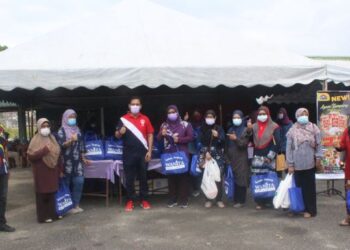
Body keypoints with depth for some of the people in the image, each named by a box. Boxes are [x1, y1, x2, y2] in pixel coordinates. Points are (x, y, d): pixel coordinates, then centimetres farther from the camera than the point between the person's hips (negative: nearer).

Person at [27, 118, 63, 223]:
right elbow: (30, 156, -16)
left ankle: (53, 213, 21)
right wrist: (44, 150, -20)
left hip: (53, 171, 5)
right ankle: (44, 216, 9)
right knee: (43, 194, 0)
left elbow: (58, 155, 14)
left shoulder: (52, 139, 12)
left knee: (53, 192, 9)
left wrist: (60, 170, 12)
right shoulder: (36, 140, -6)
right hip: (41, 172, -5)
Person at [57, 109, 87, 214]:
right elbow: (61, 145, -14)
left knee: (79, 181, -2)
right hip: (66, 161, -5)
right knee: (66, 183, 0)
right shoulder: (61, 131, -2)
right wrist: (71, 140, -31)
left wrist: (83, 158, 17)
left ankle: (76, 205, 9)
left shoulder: (77, 129, 15)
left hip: (77, 160, 5)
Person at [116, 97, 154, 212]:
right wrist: (120, 132, -20)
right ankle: (130, 201, 12)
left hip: (142, 153, 1)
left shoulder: (145, 119, 4)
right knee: (129, 178, 4)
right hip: (129, 153, 0)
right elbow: (117, 135, 4)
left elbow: (150, 135, 4)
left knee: (143, 177, 8)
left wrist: (149, 151, -3)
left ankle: (144, 200, 17)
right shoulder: (123, 119, 3)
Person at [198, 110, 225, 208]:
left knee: (218, 177, -4)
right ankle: (208, 200, 7)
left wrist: (218, 136, -21)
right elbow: (201, 142, 0)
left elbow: (223, 141, -1)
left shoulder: (219, 128, 7)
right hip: (206, 155, 0)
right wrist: (206, 152, -13)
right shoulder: (202, 129, 8)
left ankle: (219, 199, 6)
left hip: (218, 156, 0)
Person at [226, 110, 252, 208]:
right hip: (231, 158, 5)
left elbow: (244, 144, -13)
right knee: (232, 179, 4)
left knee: (241, 180, -3)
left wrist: (236, 139, -26)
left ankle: (241, 201, 5)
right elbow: (227, 145, 13)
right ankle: (235, 199, 14)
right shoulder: (230, 129, 13)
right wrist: (227, 157, 7)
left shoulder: (245, 130, -2)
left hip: (241, 159, -4)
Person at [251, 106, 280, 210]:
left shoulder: (274, 127, -2)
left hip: (269, 158, -3)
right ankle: (259, 202, 8)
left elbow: (277, 143, -8)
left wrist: (270, 156, -11)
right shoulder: (254, 127, 12)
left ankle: (268, 201, 12)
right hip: (257, 158, 3)